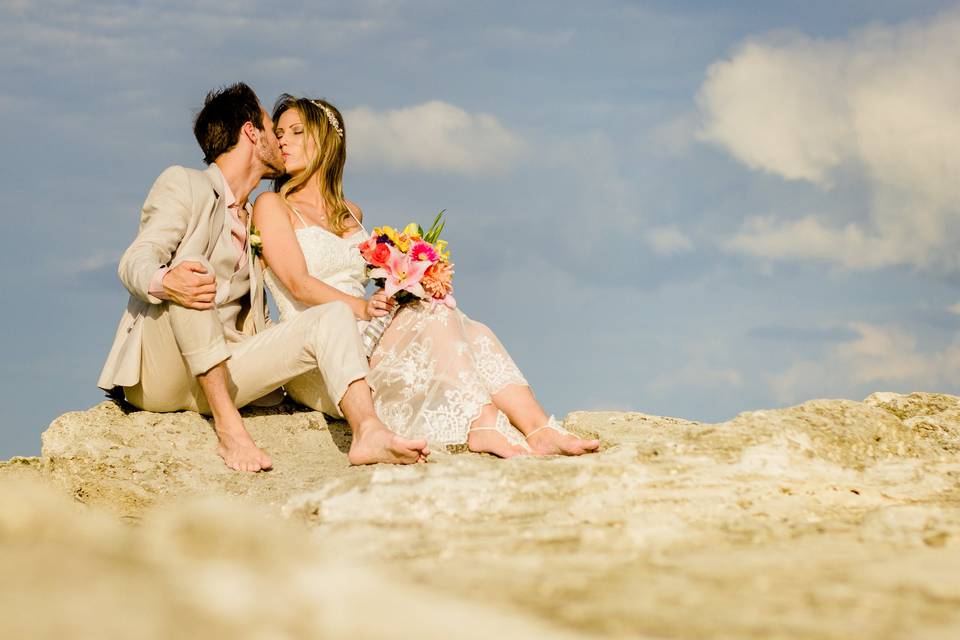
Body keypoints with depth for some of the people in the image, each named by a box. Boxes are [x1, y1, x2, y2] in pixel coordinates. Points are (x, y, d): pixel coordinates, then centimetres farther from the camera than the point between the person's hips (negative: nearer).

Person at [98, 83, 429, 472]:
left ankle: (368, 433, -36)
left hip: (218, 374, 6)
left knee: (332, 317, -11)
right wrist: (164, 282, -39)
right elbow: (135, 261, -12)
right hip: (158, 374, -6)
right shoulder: (184, 185, 3)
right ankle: (228, 427, -37)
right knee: (189, 269, -33)